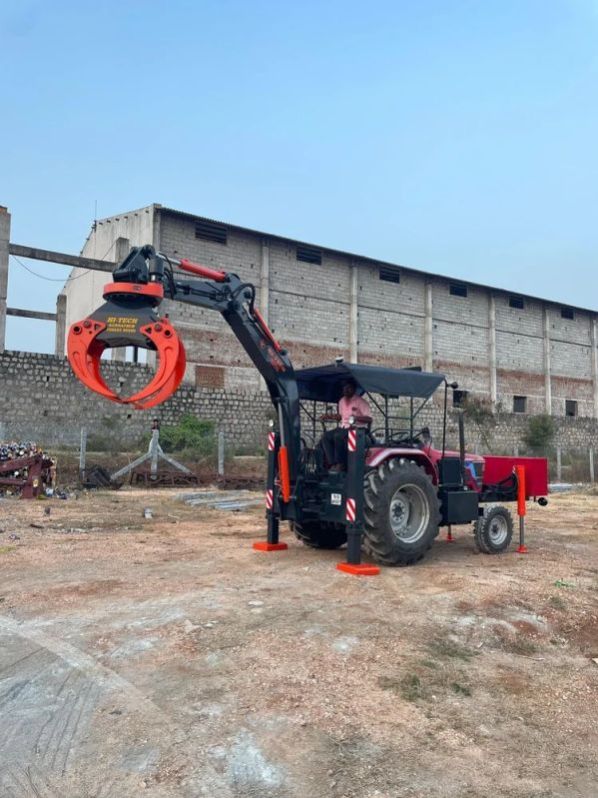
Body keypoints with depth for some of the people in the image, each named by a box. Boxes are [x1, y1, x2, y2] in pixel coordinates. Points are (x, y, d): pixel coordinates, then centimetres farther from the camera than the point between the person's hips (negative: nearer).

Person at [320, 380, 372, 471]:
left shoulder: (360, 401, -8)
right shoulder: (342, 401, 14)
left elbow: (369, 419, -14)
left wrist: (355, 418, -28)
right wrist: (329, 416, 10)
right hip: (344, 427, 7)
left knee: (338, 436, -33)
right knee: (326, 436, -16)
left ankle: (341, 464, -22)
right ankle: (333, 464, -21)